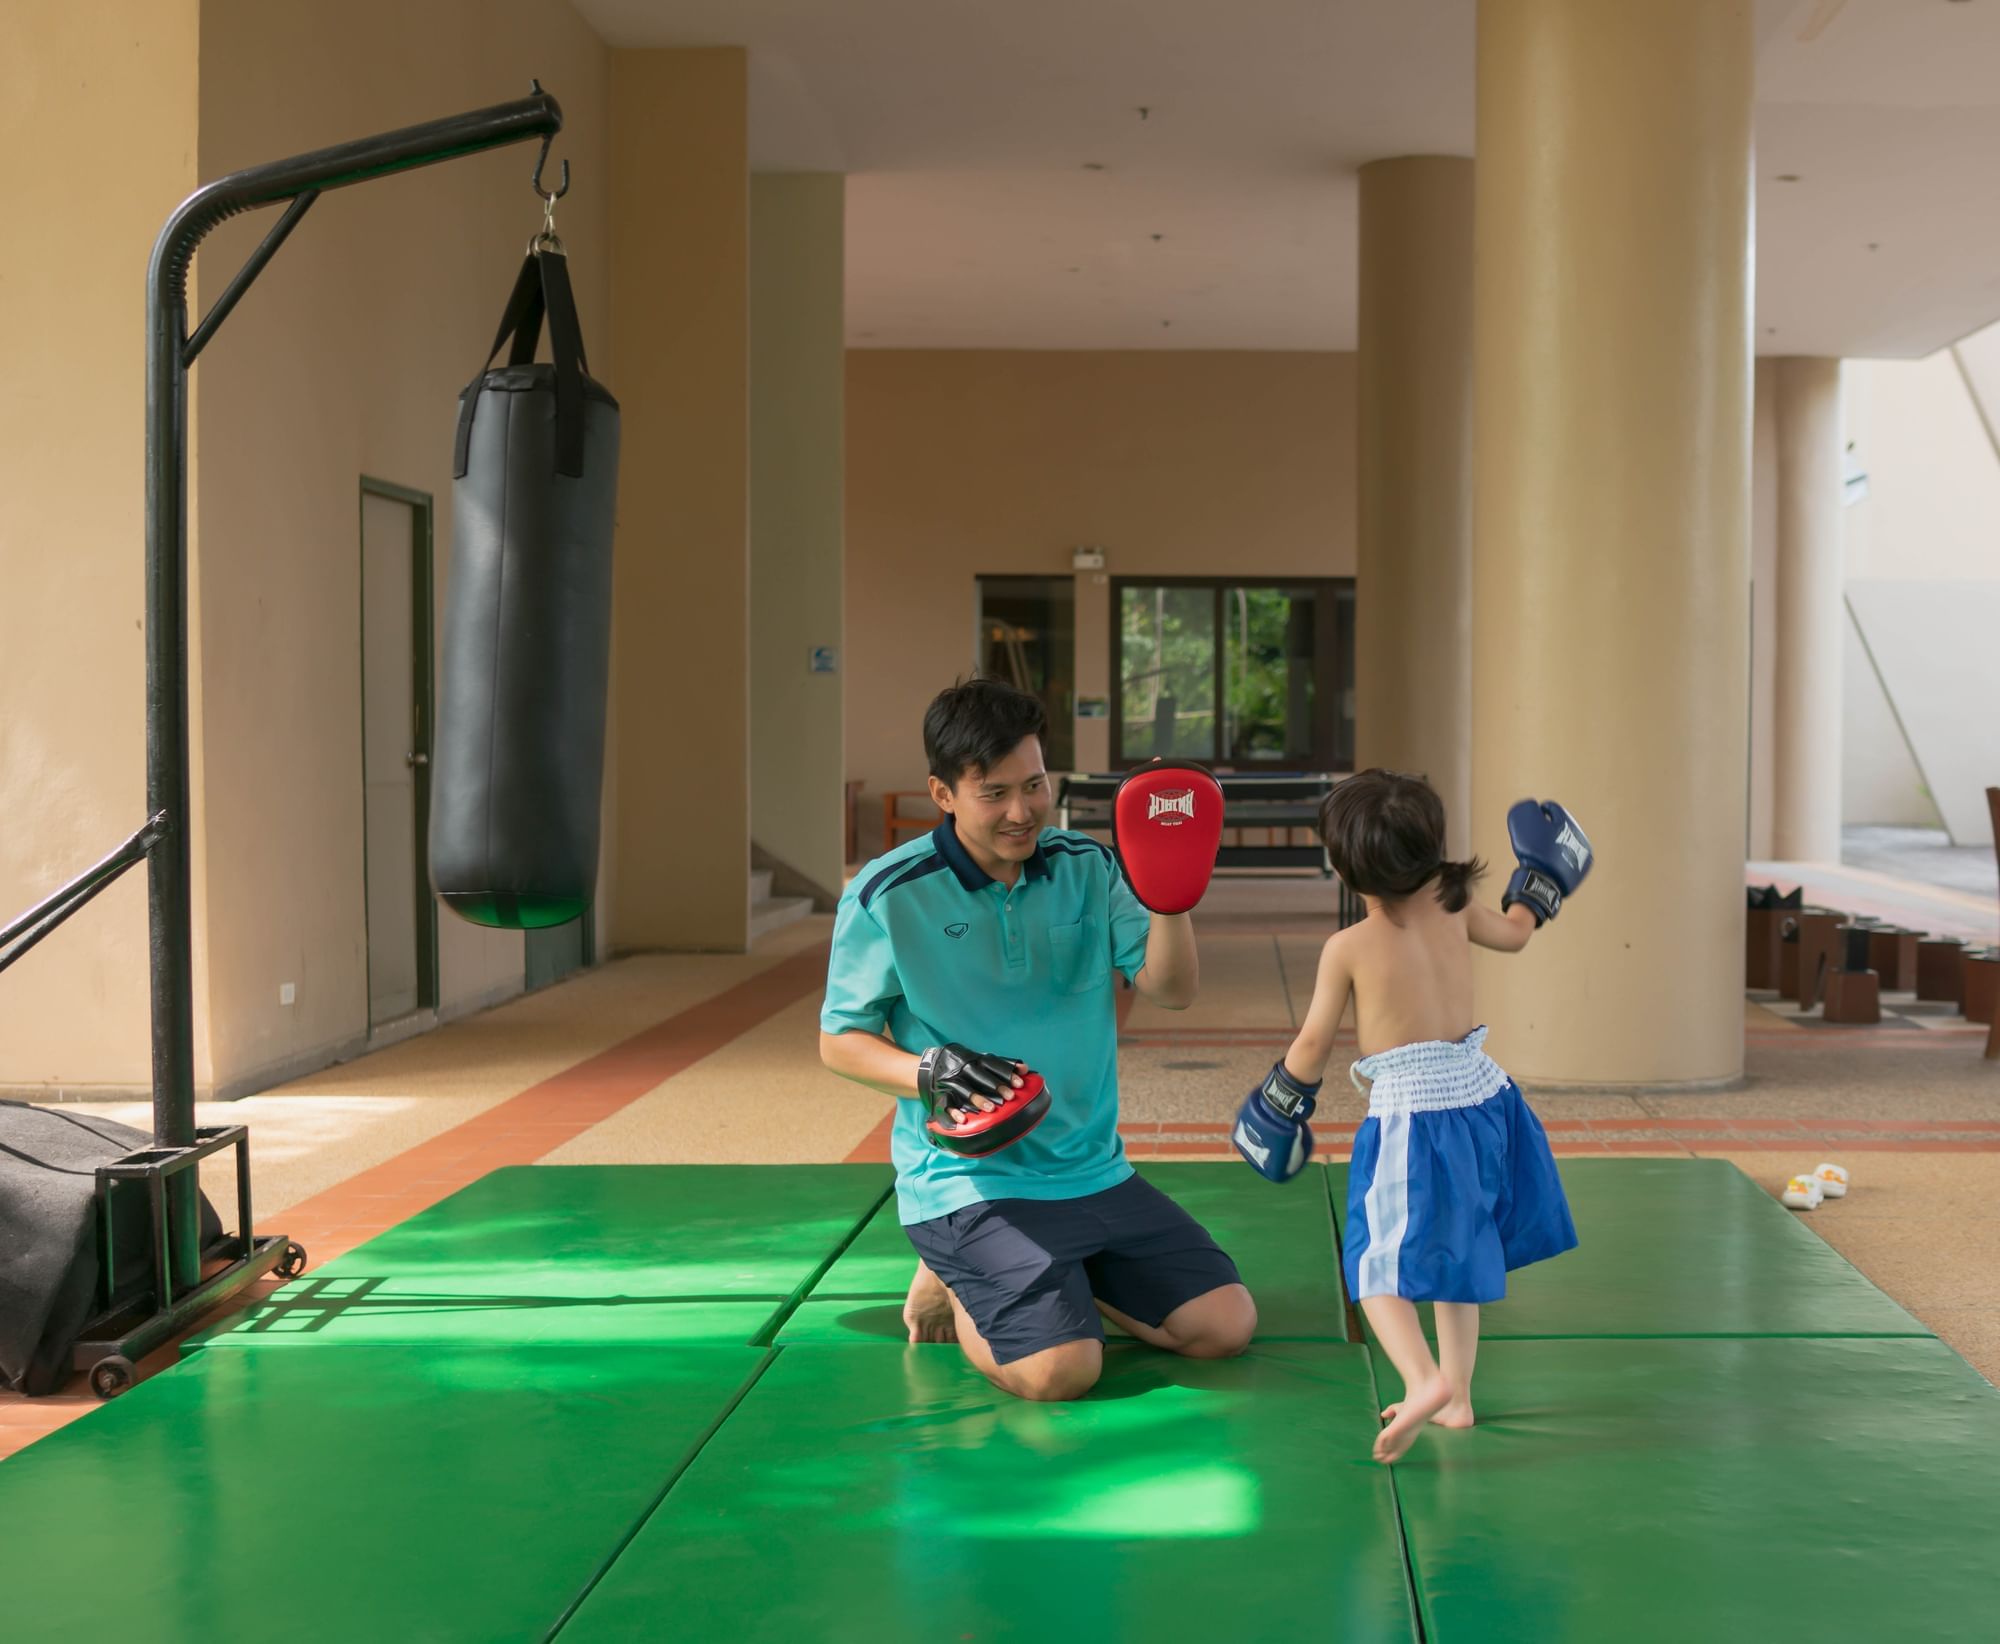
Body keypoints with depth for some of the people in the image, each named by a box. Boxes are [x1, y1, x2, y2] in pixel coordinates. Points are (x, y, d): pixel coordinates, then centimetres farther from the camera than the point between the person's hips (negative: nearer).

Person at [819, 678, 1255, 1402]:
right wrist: (930, 1071, -22)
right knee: (1061, 1369, -24)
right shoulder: (886, 896, -10)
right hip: (967, 1182, -5)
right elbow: (839, 1041, -3)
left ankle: (1059, 1283, 20)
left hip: (1095, 1173, 5)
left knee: (1226, 1323, -1)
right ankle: (952, 1284, 7)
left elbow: (1171, 989, -3)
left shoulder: (1087, 866, 2)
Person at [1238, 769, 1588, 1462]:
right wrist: (1540, 884, 42)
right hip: (1482, 1095, 7)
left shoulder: (1346, 948, -12)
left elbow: (1313, 1045, -4)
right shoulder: (1453, 905, 2)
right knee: (1455, 1252, 21)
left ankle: (1423, 1381, -27)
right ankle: (1456, 1395, 28)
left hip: (1410, 1114, -6)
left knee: (1378, 1265, -4)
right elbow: (1513, 933, 23)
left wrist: (1278, 1104, 13)